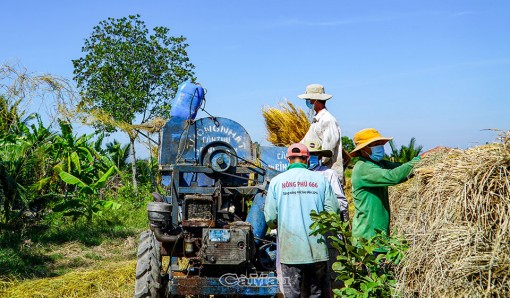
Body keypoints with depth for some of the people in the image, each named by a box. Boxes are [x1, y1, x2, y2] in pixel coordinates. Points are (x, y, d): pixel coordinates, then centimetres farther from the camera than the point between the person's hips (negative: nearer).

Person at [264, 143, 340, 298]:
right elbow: (333, 212, -3)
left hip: (290, 251, 0)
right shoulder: (320, 179, 1)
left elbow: (270, 218, -4)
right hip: (317, 250, 1)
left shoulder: (277, 181, 0)